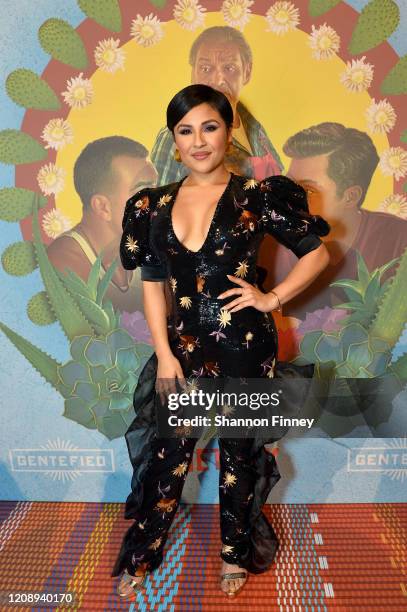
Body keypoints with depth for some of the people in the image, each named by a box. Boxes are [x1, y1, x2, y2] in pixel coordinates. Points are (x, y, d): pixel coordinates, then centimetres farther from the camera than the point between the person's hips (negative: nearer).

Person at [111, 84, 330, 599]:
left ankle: (237, 553, 42)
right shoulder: (156, 204, 3)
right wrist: (164, 354, -2)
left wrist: (271, 298, -9)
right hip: (184, 346, 3)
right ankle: (139, 556, 38)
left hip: (244, 347, -2)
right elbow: (152, 283, 4)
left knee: (239, 454, 15)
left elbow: (317, 253, 1)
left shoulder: (258, 196, -6)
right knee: (167, 456, 13)